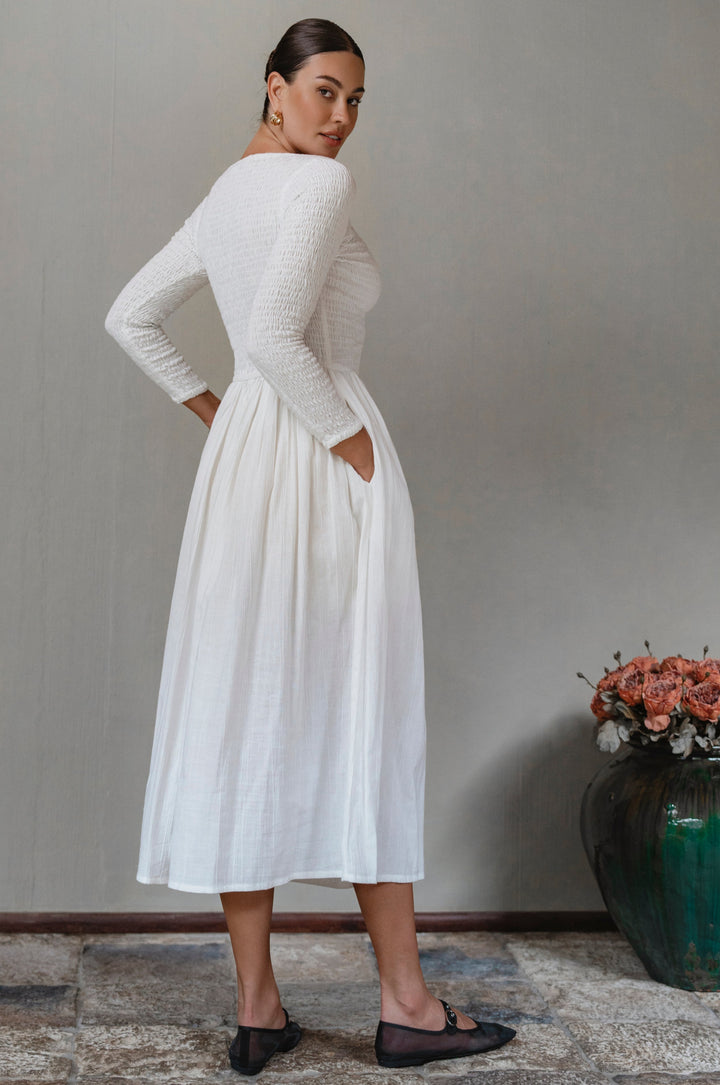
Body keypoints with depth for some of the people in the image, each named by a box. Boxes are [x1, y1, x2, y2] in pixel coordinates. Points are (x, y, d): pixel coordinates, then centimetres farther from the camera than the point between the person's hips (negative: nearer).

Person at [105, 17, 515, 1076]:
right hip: (328, 466, -8)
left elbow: (131, 317, 23)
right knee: (364, 721, 0)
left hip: (243, 463, 8)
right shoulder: (321, 184, -11)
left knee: (246, 720, 6)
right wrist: (346, 438, -14)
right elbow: (277, 335, -24)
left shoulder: (222, 198, 16)